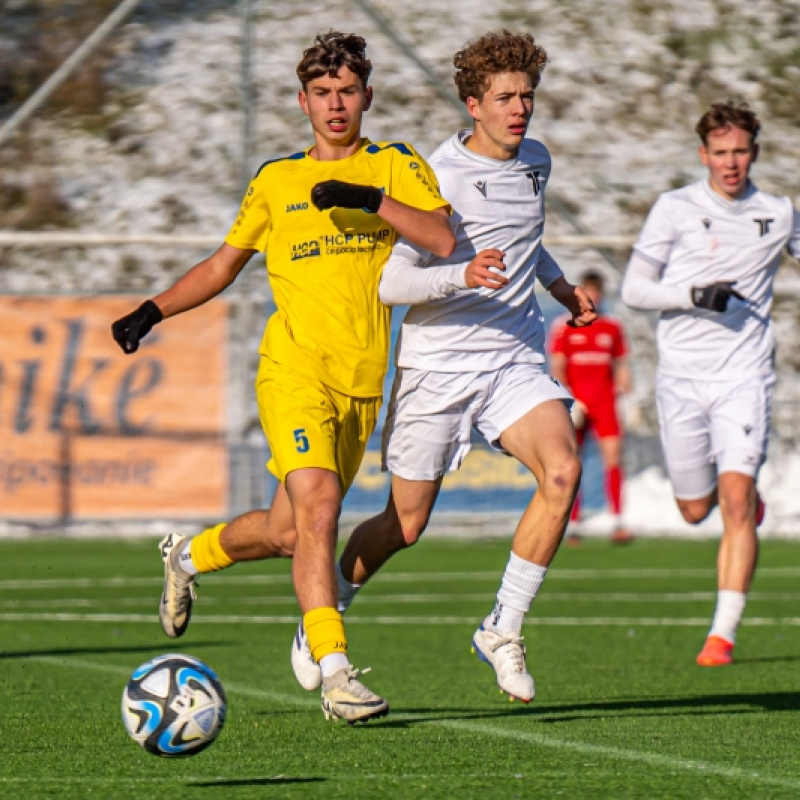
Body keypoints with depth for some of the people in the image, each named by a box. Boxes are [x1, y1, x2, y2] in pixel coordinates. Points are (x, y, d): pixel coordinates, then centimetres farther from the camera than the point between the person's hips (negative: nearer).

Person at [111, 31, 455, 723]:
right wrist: (153, 311, 11)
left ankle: (189, 555, 40)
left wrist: (372, 200, -19)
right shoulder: (274, 182, 12)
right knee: (318, 507, -23)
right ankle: (336, 674, -25)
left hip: (363, 381, 2)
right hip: (295, 368, -2)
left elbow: (447, 239, -8)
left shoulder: (396, 167, 8)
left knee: (287, 533, 10)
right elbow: (224, 263, 23)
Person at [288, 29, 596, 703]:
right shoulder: (439, 177, -14)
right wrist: (461, 275, -32)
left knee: (562, 469, -22)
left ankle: (503, 631, -10)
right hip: (437, 365, -5)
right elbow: (389, 281, -18)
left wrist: (557, 282, 25)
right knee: (406, 524, 2)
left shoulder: (535, 161, 9)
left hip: (516, 359, 5)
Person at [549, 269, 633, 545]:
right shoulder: (564, 326, 4)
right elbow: (556, 367, 0)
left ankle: (618, 523, -17)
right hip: (575, 402, -1)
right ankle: (572, 525, 8)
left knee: (613, 455, -12)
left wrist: (624, 386, -2)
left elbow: (621, 365, 16)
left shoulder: (613, 327, 11)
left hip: (604, 401, 1)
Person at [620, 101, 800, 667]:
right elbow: (634, 288, -1)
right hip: (682, 375, 1)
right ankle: (746, 497, 46)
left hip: (745, 373, -1)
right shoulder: (675, 209, 0)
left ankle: (724, 633, -15)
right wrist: (694, 295, -16)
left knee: (737, 500, -16)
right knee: (696, 510, 8)